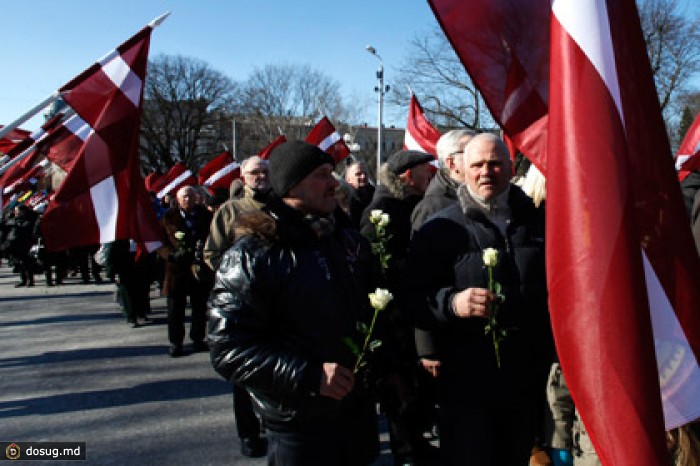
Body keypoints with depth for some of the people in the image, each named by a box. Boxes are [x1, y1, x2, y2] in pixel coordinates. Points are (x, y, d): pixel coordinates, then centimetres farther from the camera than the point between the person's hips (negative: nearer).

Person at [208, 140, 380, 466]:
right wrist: (309, 375, -25)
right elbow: (228, 349, -20)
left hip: (359, 406, 6)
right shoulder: (251, 255, -16)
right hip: (299, 424, -6)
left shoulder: (349, 239, 5)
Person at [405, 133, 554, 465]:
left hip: (528, 383, 4)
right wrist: (452, 303, -27)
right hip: (466, 386, -4)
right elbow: (414, 299, -8)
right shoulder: (440, 229, -3)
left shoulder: (538, 221, 8)